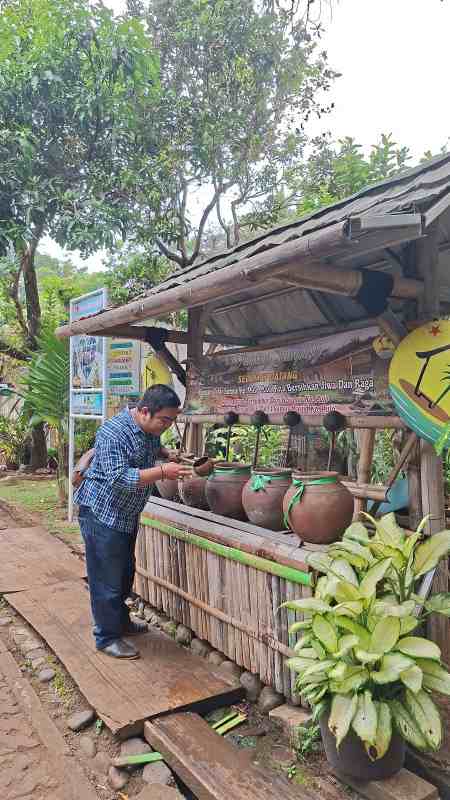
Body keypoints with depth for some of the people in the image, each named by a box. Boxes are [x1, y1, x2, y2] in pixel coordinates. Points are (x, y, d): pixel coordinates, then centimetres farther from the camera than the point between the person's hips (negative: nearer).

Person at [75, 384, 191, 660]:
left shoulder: (150, 429, 0)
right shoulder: (114, 433, -27)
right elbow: (118, 479, -33)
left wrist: (168, 454, 1)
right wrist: (162, 471, -35)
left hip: (127, 515, 9)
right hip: (102, 515, -9)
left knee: (125, 572, 21)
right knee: (106, 578, 2)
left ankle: (121, 621, 39)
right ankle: (107, 637, 18)